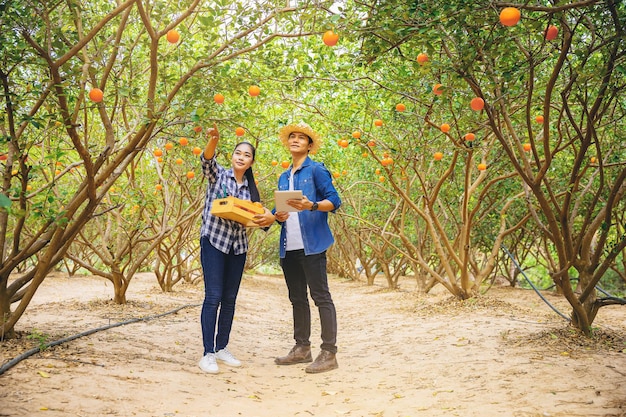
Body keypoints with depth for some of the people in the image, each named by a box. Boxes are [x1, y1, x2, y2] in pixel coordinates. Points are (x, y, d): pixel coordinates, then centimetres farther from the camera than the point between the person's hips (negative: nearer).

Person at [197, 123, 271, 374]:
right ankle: (208, 354, -4)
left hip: (238, 245, 5)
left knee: (230, 299, 8)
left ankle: (222, 348, 20)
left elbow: (254, 216, 16)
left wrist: (263, 217, -8)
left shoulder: (250, 188, 13)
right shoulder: (218, 175, 1)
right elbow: (206, 159, -20)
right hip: (214, 241, -5)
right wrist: (213, 139, -40)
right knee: (213, 297, -9)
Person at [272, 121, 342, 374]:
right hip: (288, 247, 8)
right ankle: (302, 348, 22)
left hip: (312, 244, -7)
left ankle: (329, 353, -3)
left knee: (320, 297, -7)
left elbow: (334, 201, -9)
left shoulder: (316, 170, -1)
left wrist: (311, 205, -26)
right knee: (297, 298, 12)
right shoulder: (284, 177, 20)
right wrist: (278, 216, 1)